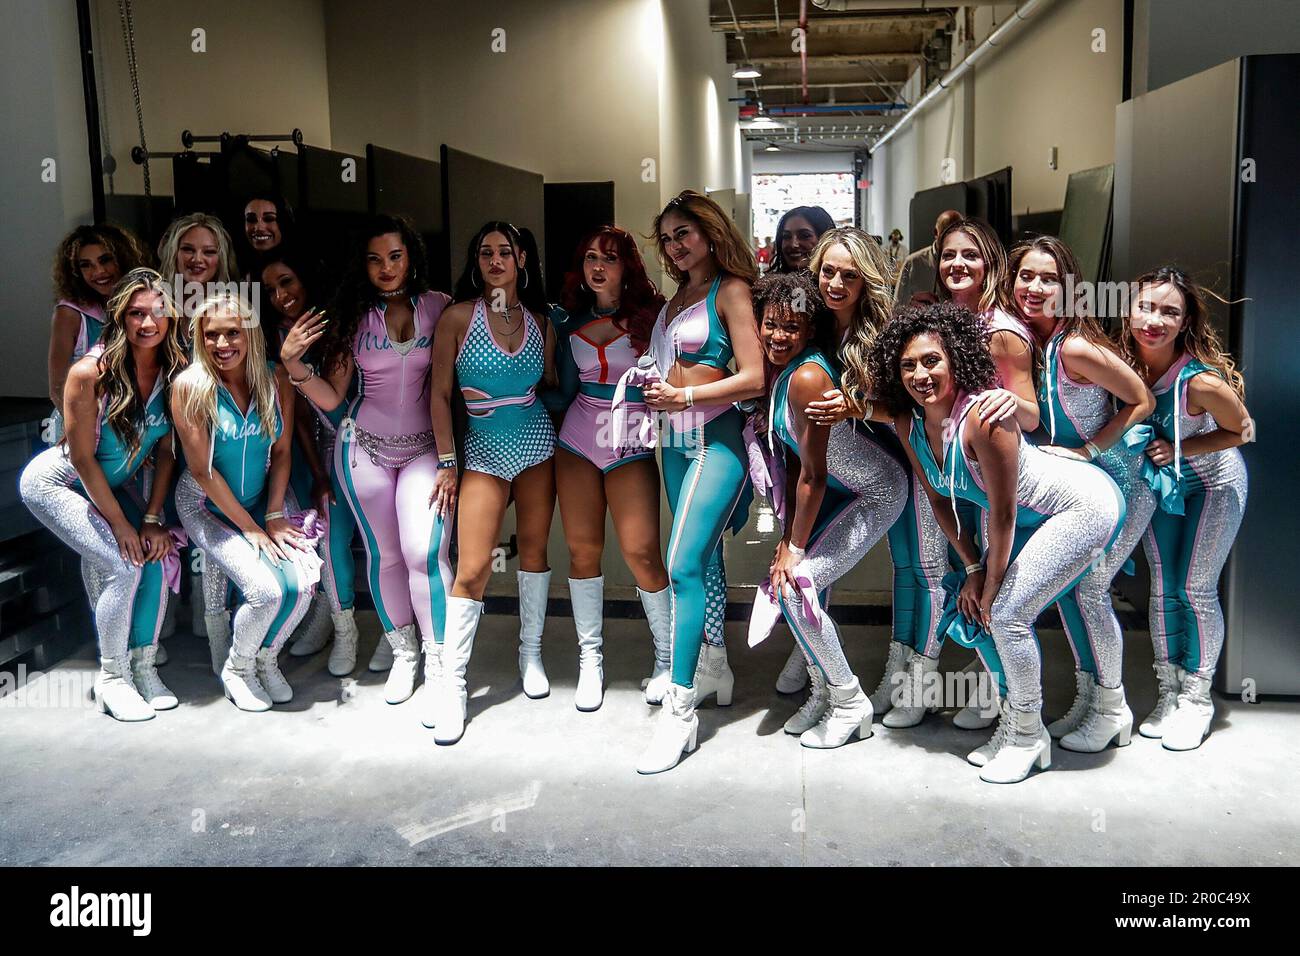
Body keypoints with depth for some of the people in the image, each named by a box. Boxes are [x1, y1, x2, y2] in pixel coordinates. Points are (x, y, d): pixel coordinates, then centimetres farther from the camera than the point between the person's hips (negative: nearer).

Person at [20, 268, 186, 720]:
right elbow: (82, 457, -21)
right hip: (54, 481, -5)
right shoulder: (90, 373, -27)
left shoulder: (174, 372, -13)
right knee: (124, 566, -18)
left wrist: (152, 519, -10)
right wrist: (120, 525, -18)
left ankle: (143, 666, 7)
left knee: (159, 557, -11)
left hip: (111, 483, 5)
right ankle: (111, 678, -1)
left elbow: (166, 451, -6)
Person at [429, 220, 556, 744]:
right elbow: (440, 393, -3)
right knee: (473, 567, -9)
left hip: (536, 440, 3)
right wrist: (446, 462, -6)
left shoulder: (539, 321, 5)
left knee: (534, 548, 9)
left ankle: (531, 652, 27)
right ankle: (451, 681, 1)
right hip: (484, 447, -3)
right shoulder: (460, 316, -5)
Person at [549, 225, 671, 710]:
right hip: (578, 438, 4)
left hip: (631, 446, -3)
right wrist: (556, 329, 10)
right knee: (582, 549, 3)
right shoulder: (571, 320, 8)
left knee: (641, 552, -10)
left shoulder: (649, 313, -3)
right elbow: (565, 391, 14)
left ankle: (668, 658, 8)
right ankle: (589, 659, 17)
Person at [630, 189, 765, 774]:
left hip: (714, 438, -8)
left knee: (683, 565, -16)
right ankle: (714, 668, 27)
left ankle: (680, 711, -13)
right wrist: (654, 388, 3)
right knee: (704, 556, 14)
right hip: (675, 439, 8)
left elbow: (753, 378, -13)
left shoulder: (730, 290, -6)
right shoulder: (677, 297, 17)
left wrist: (684, 396, -16)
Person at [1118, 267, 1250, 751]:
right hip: (1160, 483, 4)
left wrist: (1179, 449, -24)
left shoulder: (1200, 380, -33)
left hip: (1215, 482, -4)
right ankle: (1168, 694, 20)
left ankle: (1197, 699, 15)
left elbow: (1242, 430, -16)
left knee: (1196, 589, -1)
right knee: (1163, 588, 8)